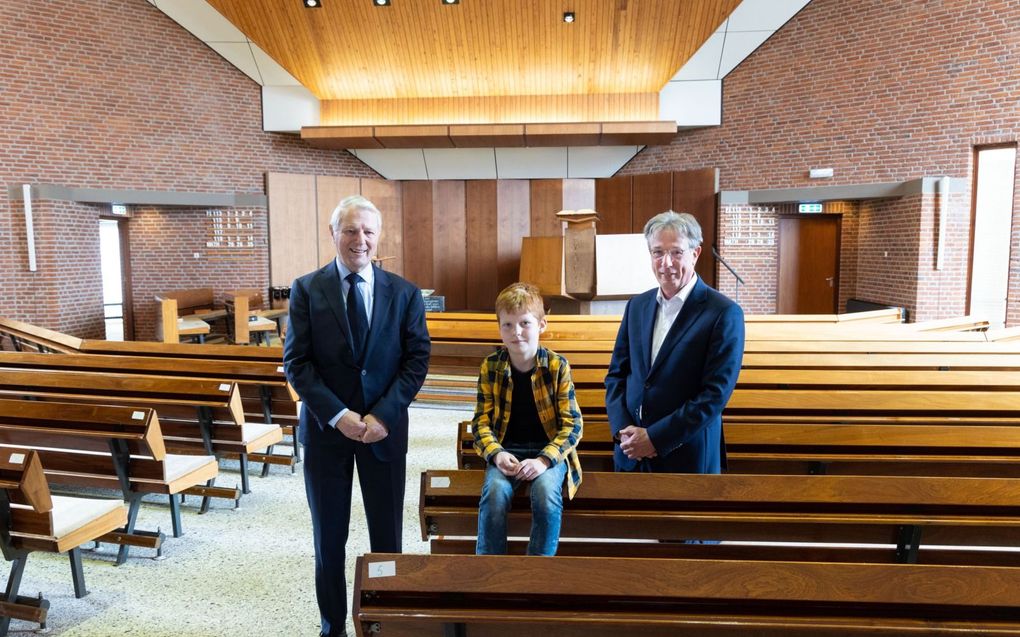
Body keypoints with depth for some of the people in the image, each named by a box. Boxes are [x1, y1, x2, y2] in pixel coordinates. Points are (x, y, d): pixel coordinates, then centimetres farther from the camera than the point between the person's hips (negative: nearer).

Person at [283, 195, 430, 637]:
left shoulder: (404, 293, -1)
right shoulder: (306, 290, -2)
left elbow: (417, 358, -3)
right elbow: (296, 362, -6)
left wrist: (384, 414, -13)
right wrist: (336, 415, -16)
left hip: (384, 428, 0)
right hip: (325, 428, 0)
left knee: (387, 534, 11)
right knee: (329, 536, 14)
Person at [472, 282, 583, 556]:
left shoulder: (557, 366, -7)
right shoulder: (490, 367, -1)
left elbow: (572, 424, -8)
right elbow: (481, 420, 1)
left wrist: (544, 460, -21)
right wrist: (496, 453, -18)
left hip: (549, 450, -1)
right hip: (506, 450, 1)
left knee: (546, 493, -30)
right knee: (495, 492, -28)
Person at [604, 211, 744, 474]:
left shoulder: (724, 313, -11)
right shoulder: (636, 305, 6)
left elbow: (716, 393, -16)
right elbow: (616, 374, 8)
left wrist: (654, 437, -16)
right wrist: (623, 430, -6)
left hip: (687, 457, -4)